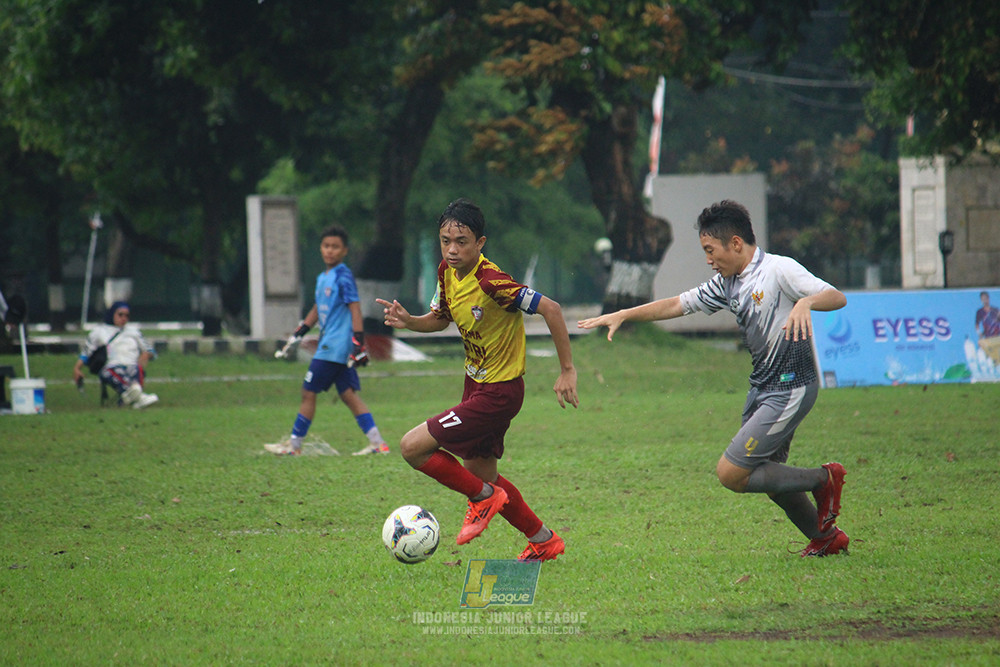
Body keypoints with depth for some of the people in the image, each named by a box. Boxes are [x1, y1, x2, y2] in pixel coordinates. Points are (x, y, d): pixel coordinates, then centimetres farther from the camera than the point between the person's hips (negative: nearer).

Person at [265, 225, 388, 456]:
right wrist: (299, 332, 26)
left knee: (309, 392, -2)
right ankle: (377, 443, 0)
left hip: (334, 348, -8)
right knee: (348, 394, 4)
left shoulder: (343, 277, -11)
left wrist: (358, 344, -20)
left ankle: (294, 444, 7)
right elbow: (317, 309, 27)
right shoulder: (322, 278, 15)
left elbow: (355, 310, -15)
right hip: (328, 345, 8)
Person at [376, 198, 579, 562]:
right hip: (476, 383, 9)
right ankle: (544, 541, 33)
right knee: (481, 474, 18)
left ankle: (483, 497, 5)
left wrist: (567, 371, -23)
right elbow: (439, 319, 15)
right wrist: (408, 321, -7)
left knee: (412, 447, -12)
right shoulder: (448, 272, -2)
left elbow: (550, 309, -26)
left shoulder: (491, 282, -27)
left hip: (499, 392, -9)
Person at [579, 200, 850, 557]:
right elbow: (678, 304, 17)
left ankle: (824, 479, 3)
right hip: (761, 389, 9)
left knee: (731, 473, -10)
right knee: (768, 475, 15)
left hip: (790, 388, -9)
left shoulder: (779, 270, -15)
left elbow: (836, 297, -23)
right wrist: (623, 315, 14)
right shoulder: (728, 283, 8)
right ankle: (826, 537, 31)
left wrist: (806, 302, -44)